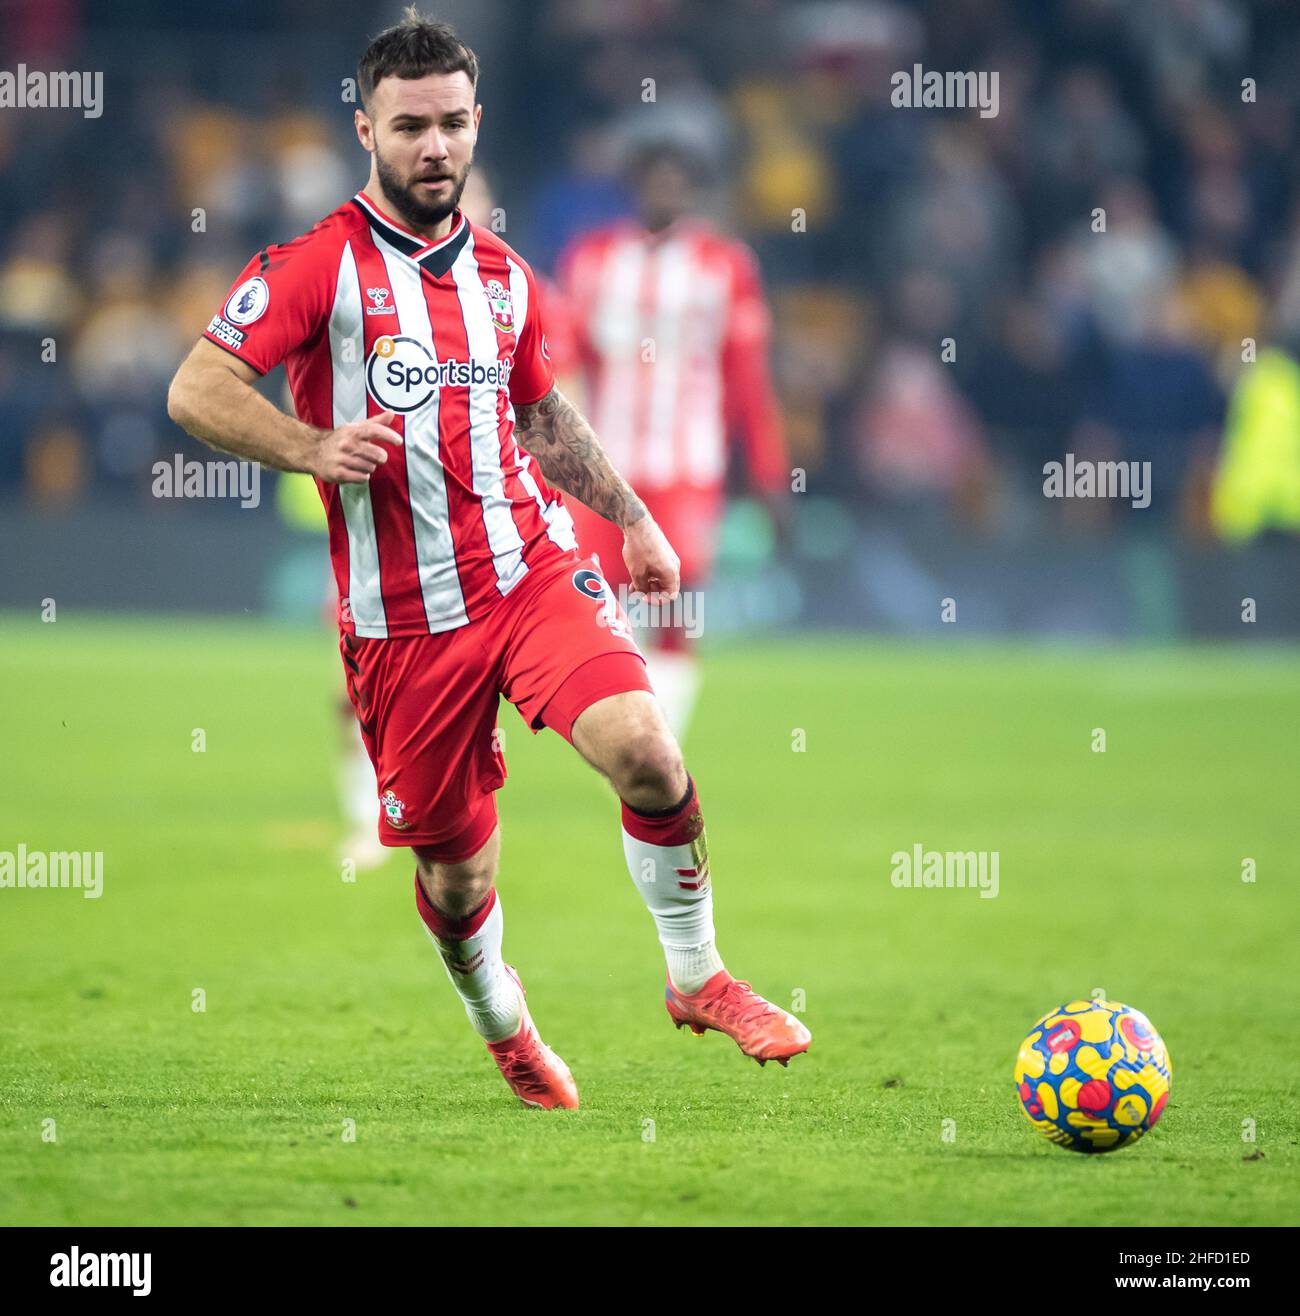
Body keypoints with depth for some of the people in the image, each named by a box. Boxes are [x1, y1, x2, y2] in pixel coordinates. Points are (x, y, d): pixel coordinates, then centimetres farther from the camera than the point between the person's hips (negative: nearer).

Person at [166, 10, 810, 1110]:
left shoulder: (502, 274, 13)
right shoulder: (319, 265, -5)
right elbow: (196, 391, -12)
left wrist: (632, 516, 25)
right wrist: (312, 448, -26)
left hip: (531, 568, 3)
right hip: (402, 621, -3)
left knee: (645, 748, -21)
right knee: (455, 865, 5)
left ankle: (698, 977, -2)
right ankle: (506, 1032, 35)